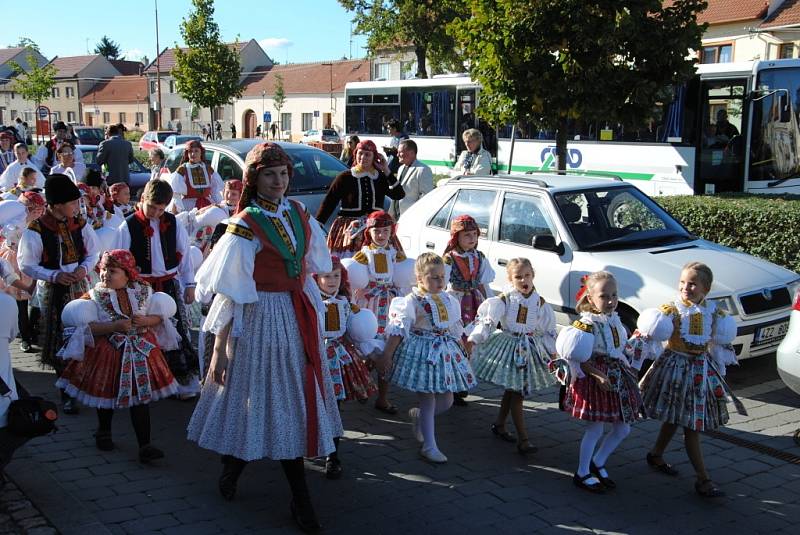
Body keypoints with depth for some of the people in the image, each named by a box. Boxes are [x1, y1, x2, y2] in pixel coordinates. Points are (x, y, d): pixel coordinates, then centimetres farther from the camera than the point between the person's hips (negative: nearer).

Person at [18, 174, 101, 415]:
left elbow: (94, 252, 9)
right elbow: (26, 265, -9)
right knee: (60, 341, 5)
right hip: (53, 291, -3)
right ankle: (67, 392, 16)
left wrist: (85, 268, -10)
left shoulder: (80, 225, -2)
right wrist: (54, 276, -19)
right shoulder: (36, 231, -15)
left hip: (79, 286, 3)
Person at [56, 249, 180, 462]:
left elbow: (159, 316, 7)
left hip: (140, 350, 1)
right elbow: (87, 326, -14)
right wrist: (115, 326, -25)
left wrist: (146, 321, -15)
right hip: (108, 351, -1)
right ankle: (104, 432, 40)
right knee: (107, 393, 13)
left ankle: (145, 445, -1)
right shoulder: (95, 295, -5)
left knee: (141, 396, -2)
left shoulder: (143, 291, 1)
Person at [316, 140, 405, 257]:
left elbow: (399, 195, -3)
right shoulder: (345, 177, 2)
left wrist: (386, 171, -4)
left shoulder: (381, 178, 10)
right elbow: (328, 202, 0)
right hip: (349, 229, -2)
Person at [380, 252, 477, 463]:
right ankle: (429, 446, 12)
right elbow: (397, 332, -14)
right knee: (428, 400, 0)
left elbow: (456, 331, 17)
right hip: (422, 352, -6)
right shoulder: (411, 302, -13)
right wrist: (387, 357, -16)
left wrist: (462, 353, 23)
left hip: (446, 352, 6)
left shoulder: (449, 301, 6)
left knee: (446, 400, 9)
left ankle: (417, 416, 38)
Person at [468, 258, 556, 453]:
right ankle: (523, 439, -4)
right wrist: (474, 338, -25)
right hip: (509, 346, -4)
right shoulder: (504, 299, -11)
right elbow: (487, 319, -16)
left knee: (511, 390, 15)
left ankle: (499, 425, 34)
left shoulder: (540, 302, -1)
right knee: (516, 393, -4)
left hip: (530, 348, 4)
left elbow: (548, 328, 7)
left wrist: (552, 350, 10)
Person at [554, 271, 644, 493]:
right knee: (595, 429, 0)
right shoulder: (586, 324, -18)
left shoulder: (614, 320, 6)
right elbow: (580, 358, -20)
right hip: (594, 379, -8)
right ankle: (582, 473, 17)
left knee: (622, 428, 12)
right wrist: (598, 375, -27)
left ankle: (597, 463, 30)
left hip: (617, 377, 8)